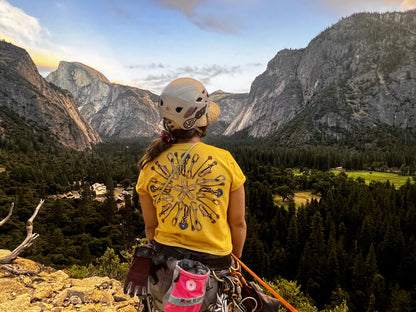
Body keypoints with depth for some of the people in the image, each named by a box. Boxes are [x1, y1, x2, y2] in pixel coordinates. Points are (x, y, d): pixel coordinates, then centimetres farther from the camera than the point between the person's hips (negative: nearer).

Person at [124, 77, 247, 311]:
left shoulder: (150, 165, -9)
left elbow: (150, 226, 2)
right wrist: (236, 259, 13)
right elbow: (238, 224, -5)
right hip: (215, 263, -2)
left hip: (164, 263, 3)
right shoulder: (225, 160, -15)